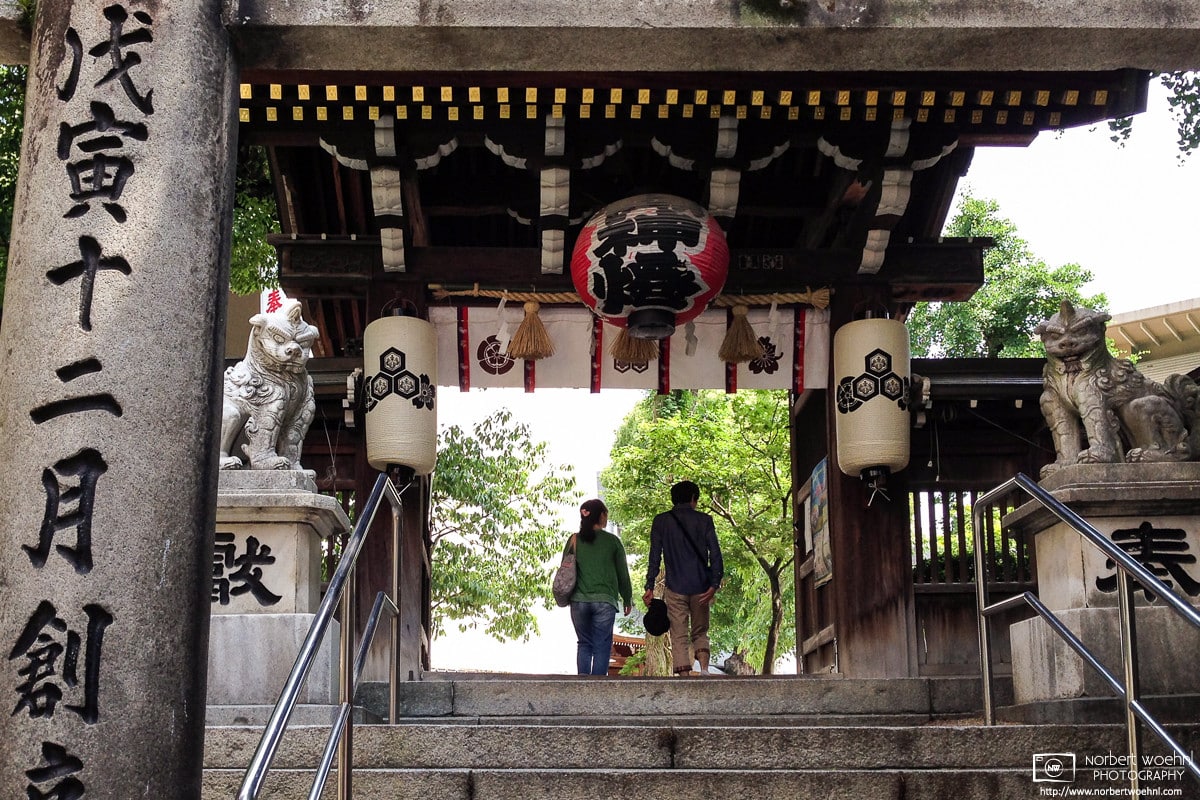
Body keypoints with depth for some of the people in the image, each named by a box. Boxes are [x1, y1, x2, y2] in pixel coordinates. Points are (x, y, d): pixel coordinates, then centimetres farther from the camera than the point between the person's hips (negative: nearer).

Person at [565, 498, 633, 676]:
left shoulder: (574, 540, 5)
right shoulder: (612, 541, 1)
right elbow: (623, 574, 7)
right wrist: (628, 600, 19)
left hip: (579, 601, 2)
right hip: (605, 601, -2)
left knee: (584, 644, 12)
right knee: (601, 647, 2)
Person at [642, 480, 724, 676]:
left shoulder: (661, 521, 5)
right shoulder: (704, 520, 4)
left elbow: (654, 556, 1)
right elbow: (715, 554, -4)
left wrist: (649, 587, 1)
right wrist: (714, 585, -6)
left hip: (675, 587, -1)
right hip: (700, 586, 1)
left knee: (679, 637, 2)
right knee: (700, 632, 15)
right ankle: (704, 669, -8)